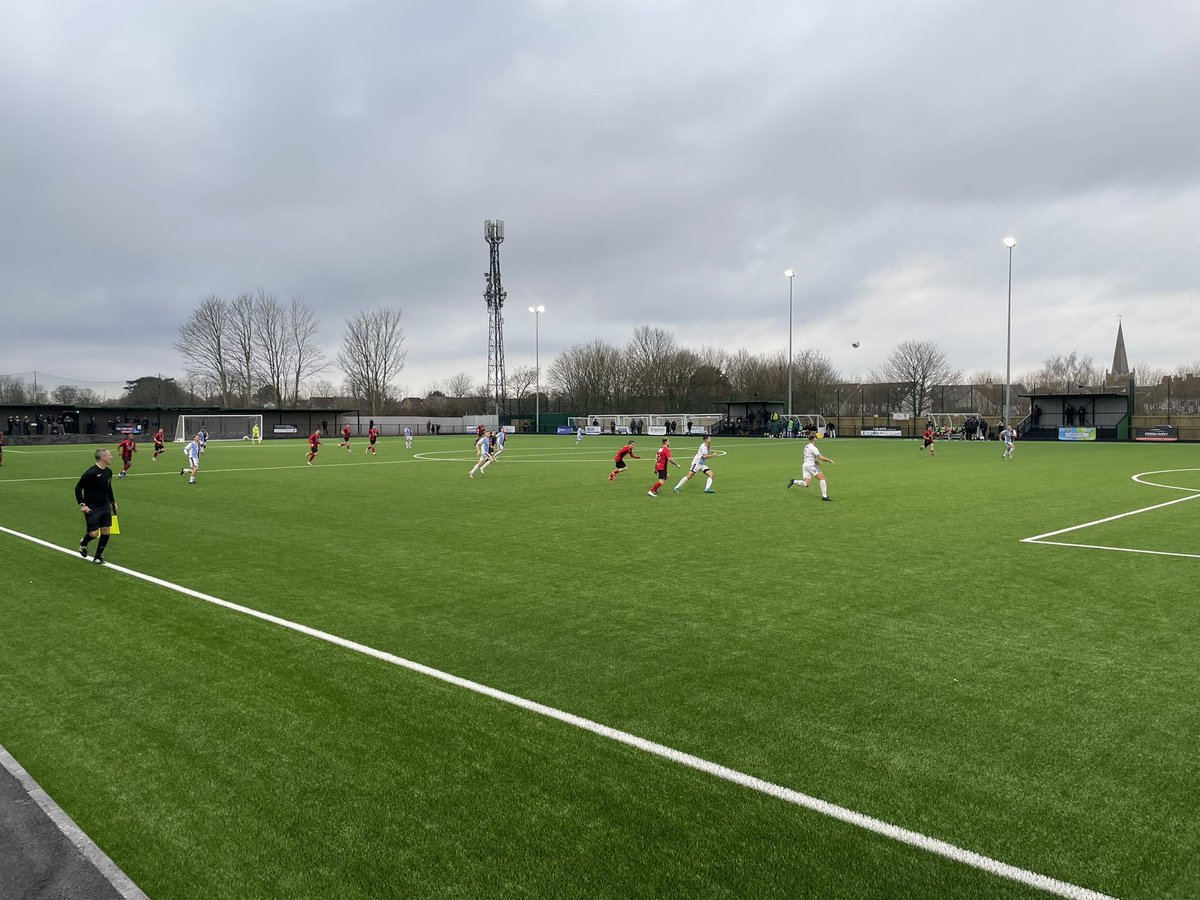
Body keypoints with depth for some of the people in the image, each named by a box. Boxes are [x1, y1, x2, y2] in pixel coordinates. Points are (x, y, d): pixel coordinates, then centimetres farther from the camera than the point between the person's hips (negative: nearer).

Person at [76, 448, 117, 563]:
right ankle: (83, 543, 27)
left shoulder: (109, 472, 5)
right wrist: (82, 504, -16)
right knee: (93, 534, -8)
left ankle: (98, 557, 16)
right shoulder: (91, 473, -19)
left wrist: (112, 502, 19)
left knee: (106, 532, 3)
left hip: (105, 506, 7)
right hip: (92, 508, -7)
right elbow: (78, 488, -12)